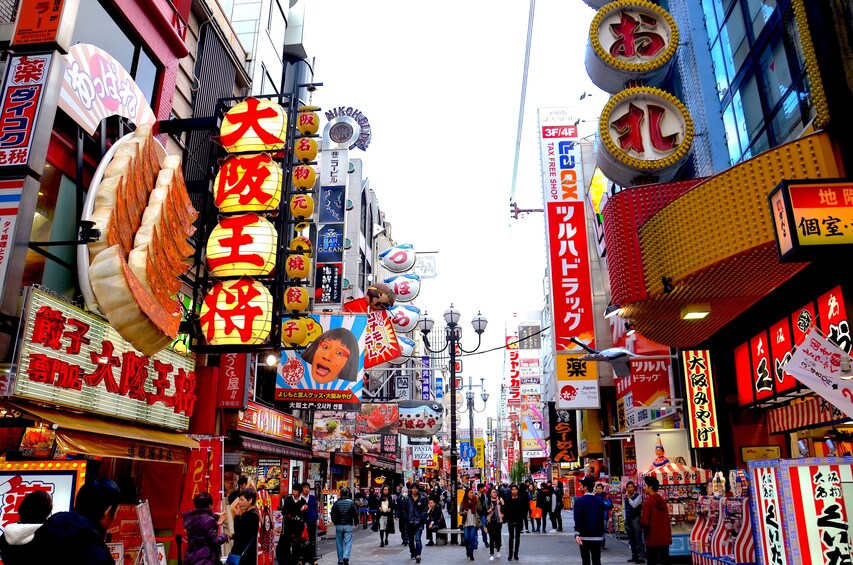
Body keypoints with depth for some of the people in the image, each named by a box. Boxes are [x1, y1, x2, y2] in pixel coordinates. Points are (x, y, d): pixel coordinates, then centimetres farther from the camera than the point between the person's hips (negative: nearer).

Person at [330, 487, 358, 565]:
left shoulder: (336, 502, 0)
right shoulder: (351, 502, -5)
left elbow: (332, 514, 4)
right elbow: (355, 513, -3)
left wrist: (335, 522, 20)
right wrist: (356, 522, 13)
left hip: (338, 525, 2)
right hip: (348, 525, -2)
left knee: (339, 543, 11)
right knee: (348, 542, 1)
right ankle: (346, 557, -16)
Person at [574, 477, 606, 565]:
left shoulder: (579, 501, -9)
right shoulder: (600, 501, 4)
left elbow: (578, 519, -16)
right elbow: (602, 519, 10)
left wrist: (577, 534, -19)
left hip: (584, 536, -3)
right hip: (597, 536, 3)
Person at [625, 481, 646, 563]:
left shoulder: (638, 496, -6)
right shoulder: (626, 497, 13)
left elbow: (634, 505, -22)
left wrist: (629, 497, -11)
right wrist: (625, 519, 13)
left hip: (636, 519, -6)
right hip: (628, 520, 6)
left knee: (638, 539, -8)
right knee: (631, 540, 11)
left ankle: (641, 557, -7)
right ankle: (634, 556, 18)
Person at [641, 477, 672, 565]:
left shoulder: (648, 502, -16)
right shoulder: (662, 501, 5)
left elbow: (645, 521, -19)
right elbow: (667, 519, 12)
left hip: (653, 538, -6)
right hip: (665, 538, 6)